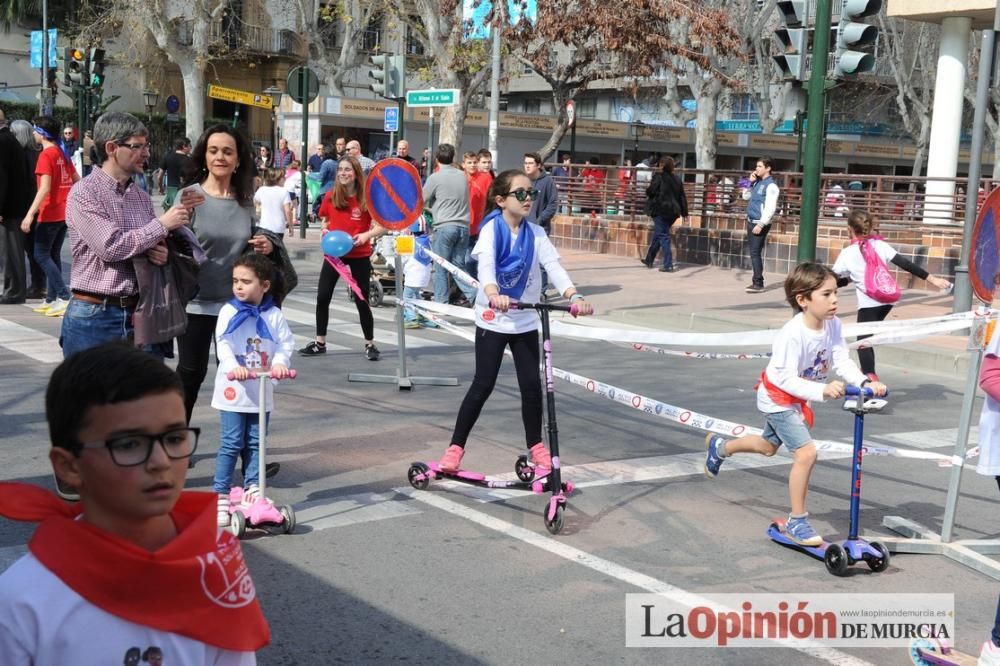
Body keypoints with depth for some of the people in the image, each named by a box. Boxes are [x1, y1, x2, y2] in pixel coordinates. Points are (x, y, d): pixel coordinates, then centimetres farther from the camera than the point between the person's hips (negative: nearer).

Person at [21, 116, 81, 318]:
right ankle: (51, 299, 14)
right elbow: (78, 181, 15)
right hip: (64, 213, 8)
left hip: (50, 214, -8)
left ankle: (64, 297, -10)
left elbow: (44, 189, -23)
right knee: (53, 255, 13)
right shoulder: (63, 154, 9)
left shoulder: (46, 155, -14)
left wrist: (30, 214, -25)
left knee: (41, 255, -2)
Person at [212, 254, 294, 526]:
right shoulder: (229, 311, -4)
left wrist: (280, 362, -20)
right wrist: (233, 367, -29)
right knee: (231, 443, -3)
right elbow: (223, 344, -13)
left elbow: (286, 342, 0)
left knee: (255, 443, 11)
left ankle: (252, 489, 21)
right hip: (233, 389, -3)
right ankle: (221, 495, 2)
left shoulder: (274, 315, 2)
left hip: (261, 390, 3)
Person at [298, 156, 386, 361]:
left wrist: (367, 235, -26)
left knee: (362, 300, 1)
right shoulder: (331, 197, 1)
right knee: (322, 297, 3)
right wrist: (324, 231, -5)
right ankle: (320, 343, 16)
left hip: (359, 256, -3)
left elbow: (382, 227, -9)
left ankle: (370, 344, 16)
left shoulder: (367, 198, -9)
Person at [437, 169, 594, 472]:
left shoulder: (536, 233, 0)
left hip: (526, 321, 4)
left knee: (532, 384, 4)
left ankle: (535, 444, 22)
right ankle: (456, 446, 8)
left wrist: (574, 296, -30)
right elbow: (486, 265, -28)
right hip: (492, 319, -4)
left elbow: (554, 266, -13)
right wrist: (493, 295, -49)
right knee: (483, 385, -3)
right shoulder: (492, 229, -12)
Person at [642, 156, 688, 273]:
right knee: (657, 234, 20)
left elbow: (650, 191, -13)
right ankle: (649, 260, 33)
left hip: (660, 210, -7)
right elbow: (682, 197, 11)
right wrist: (684, 213, 14)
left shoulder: (659, 177, -9)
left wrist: (647, 190, 11)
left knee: (663, 237, -4)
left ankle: (668, 265, -11)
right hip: (673, 211, 7)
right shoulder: (677, 179, 10)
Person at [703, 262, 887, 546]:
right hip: (777, 397, -8)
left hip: (797, 398, 8)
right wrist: (822, 390, -47)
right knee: (806, 452, -19)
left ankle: (720, 447, 58)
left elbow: (842, 361, -14)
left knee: (768, 446, 28)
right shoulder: (792, 333, -35)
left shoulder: (833, 324, -14)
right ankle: (797, 522, -4)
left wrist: (864, 382, -32)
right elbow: (786, 378, -35)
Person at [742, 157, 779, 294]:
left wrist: (761, 225, -22)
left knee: (755, 253, -10)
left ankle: (758, 284, -7)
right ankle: (756, 281, 18)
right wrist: (750, 182, 10)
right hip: (750, 221, 9)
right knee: (753, 253, 11)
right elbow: (745, 197, 24)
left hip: (760, 224, -9)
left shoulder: (771, 186, -13)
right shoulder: (757, 182, 14)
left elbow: (770, 208, -19)